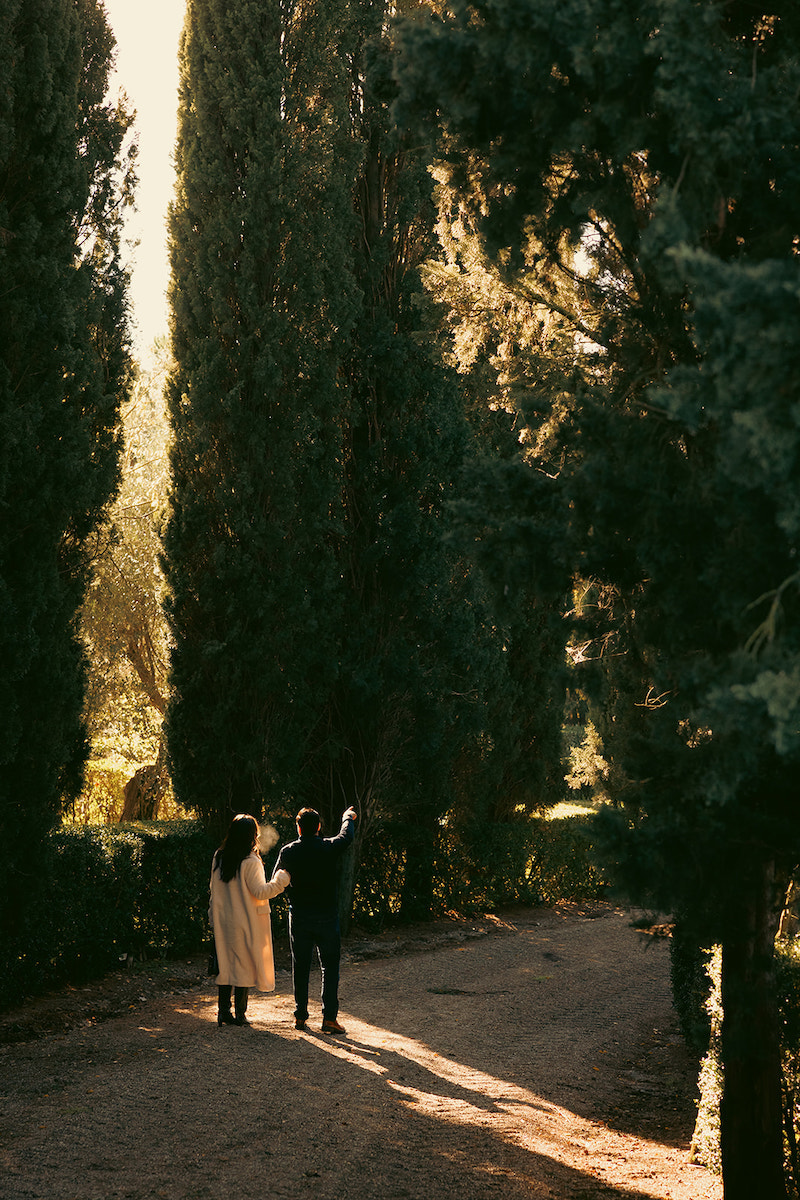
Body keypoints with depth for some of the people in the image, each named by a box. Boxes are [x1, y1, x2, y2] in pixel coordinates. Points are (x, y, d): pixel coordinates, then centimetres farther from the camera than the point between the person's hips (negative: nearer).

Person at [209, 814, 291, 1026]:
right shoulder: (250, 862, -16)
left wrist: (214, 918, 17)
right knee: (244, 965, 3)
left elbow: (214, 891, 10)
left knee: (225, 964, 11)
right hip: (245, 921, -6)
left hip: (223, 921, 6)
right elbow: (260, 892, -16)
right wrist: (282, 879, -6)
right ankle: (240, 1014, 6)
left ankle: (223, 1011, 12)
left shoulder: (219, 858, 4)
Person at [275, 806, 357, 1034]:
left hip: (299, 918, 2)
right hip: (327, 916, -2)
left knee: (300, 968, 11)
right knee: (330, 967, 3)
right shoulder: (330, 848, -9)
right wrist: (348, 817, 33)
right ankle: (329, 1017, -2)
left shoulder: (288, 852, -5)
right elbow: (347, 836, 13)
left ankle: (300, 1016, 15)